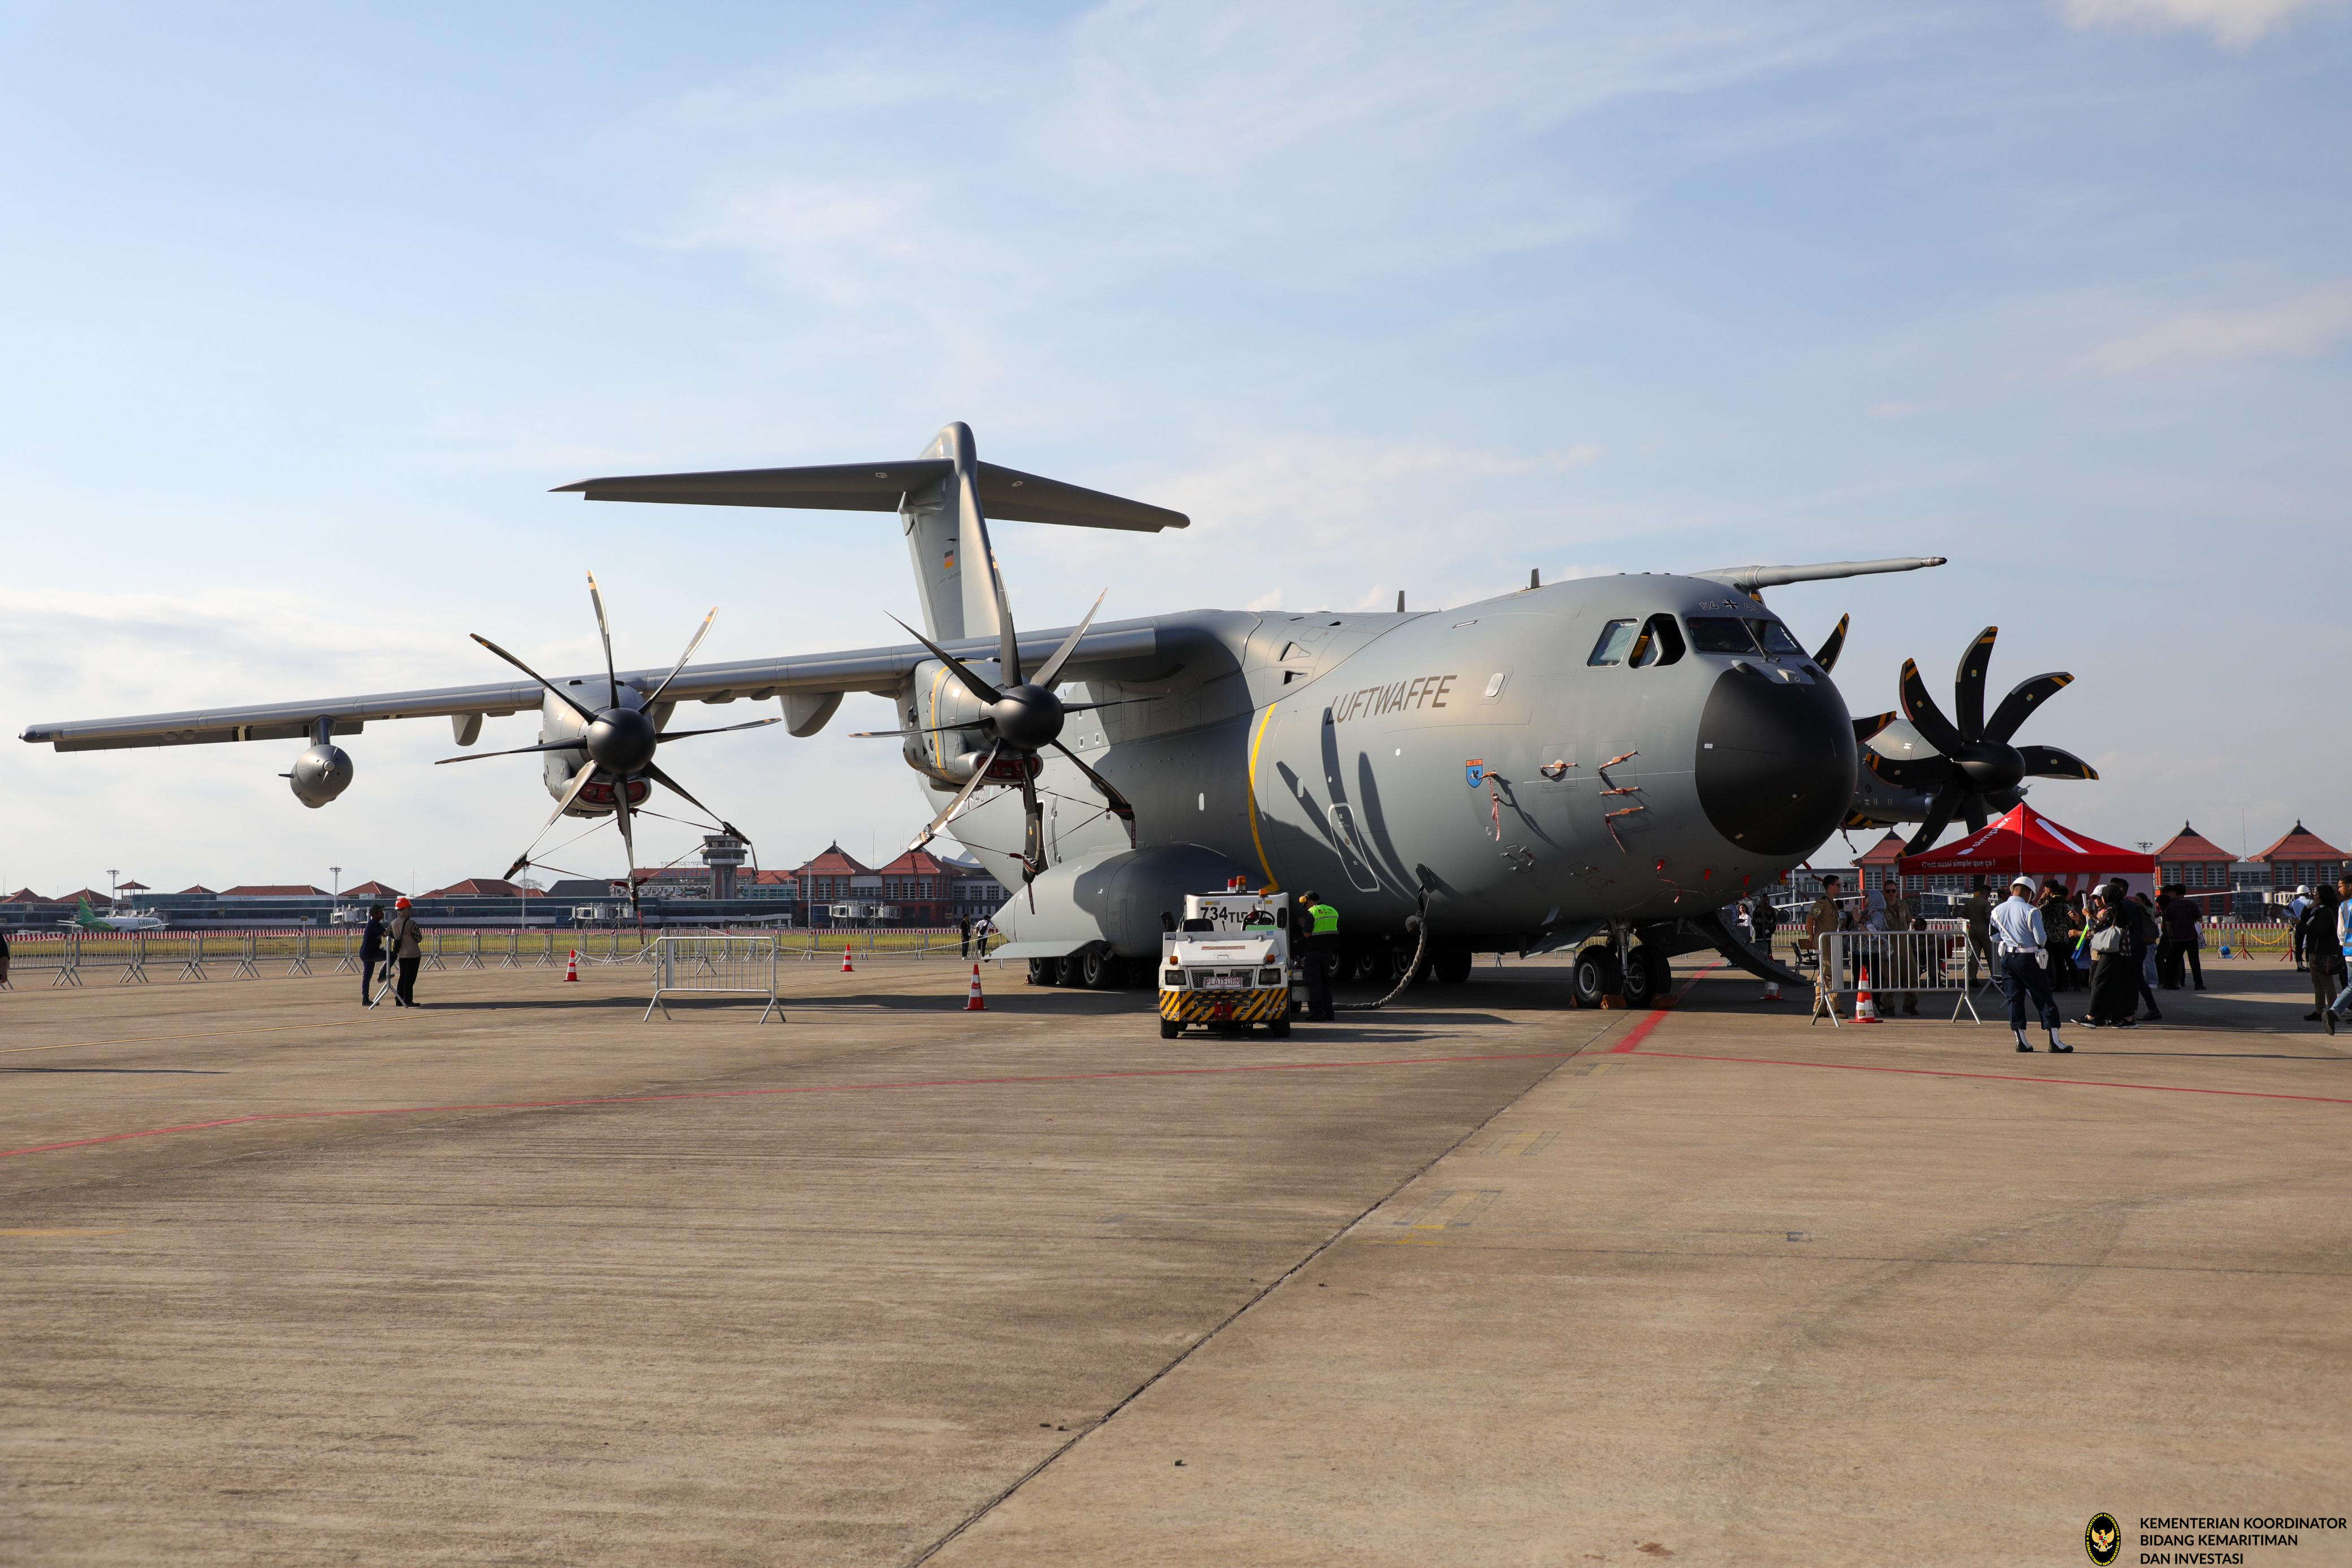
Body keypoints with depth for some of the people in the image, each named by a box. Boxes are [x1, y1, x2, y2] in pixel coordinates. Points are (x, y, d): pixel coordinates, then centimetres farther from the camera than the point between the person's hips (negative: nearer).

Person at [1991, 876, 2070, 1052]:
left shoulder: (1997, 911, 3)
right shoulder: (2030, 911, -13)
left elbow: (1994, 937, 11)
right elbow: (2041, 939, -14)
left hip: (2006, 958, 5)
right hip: (2028, 959, -5)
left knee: (2014, 998, 10)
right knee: (2043, 998, 2)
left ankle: (2021, 1041, 8)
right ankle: (2054, 1041, 1)